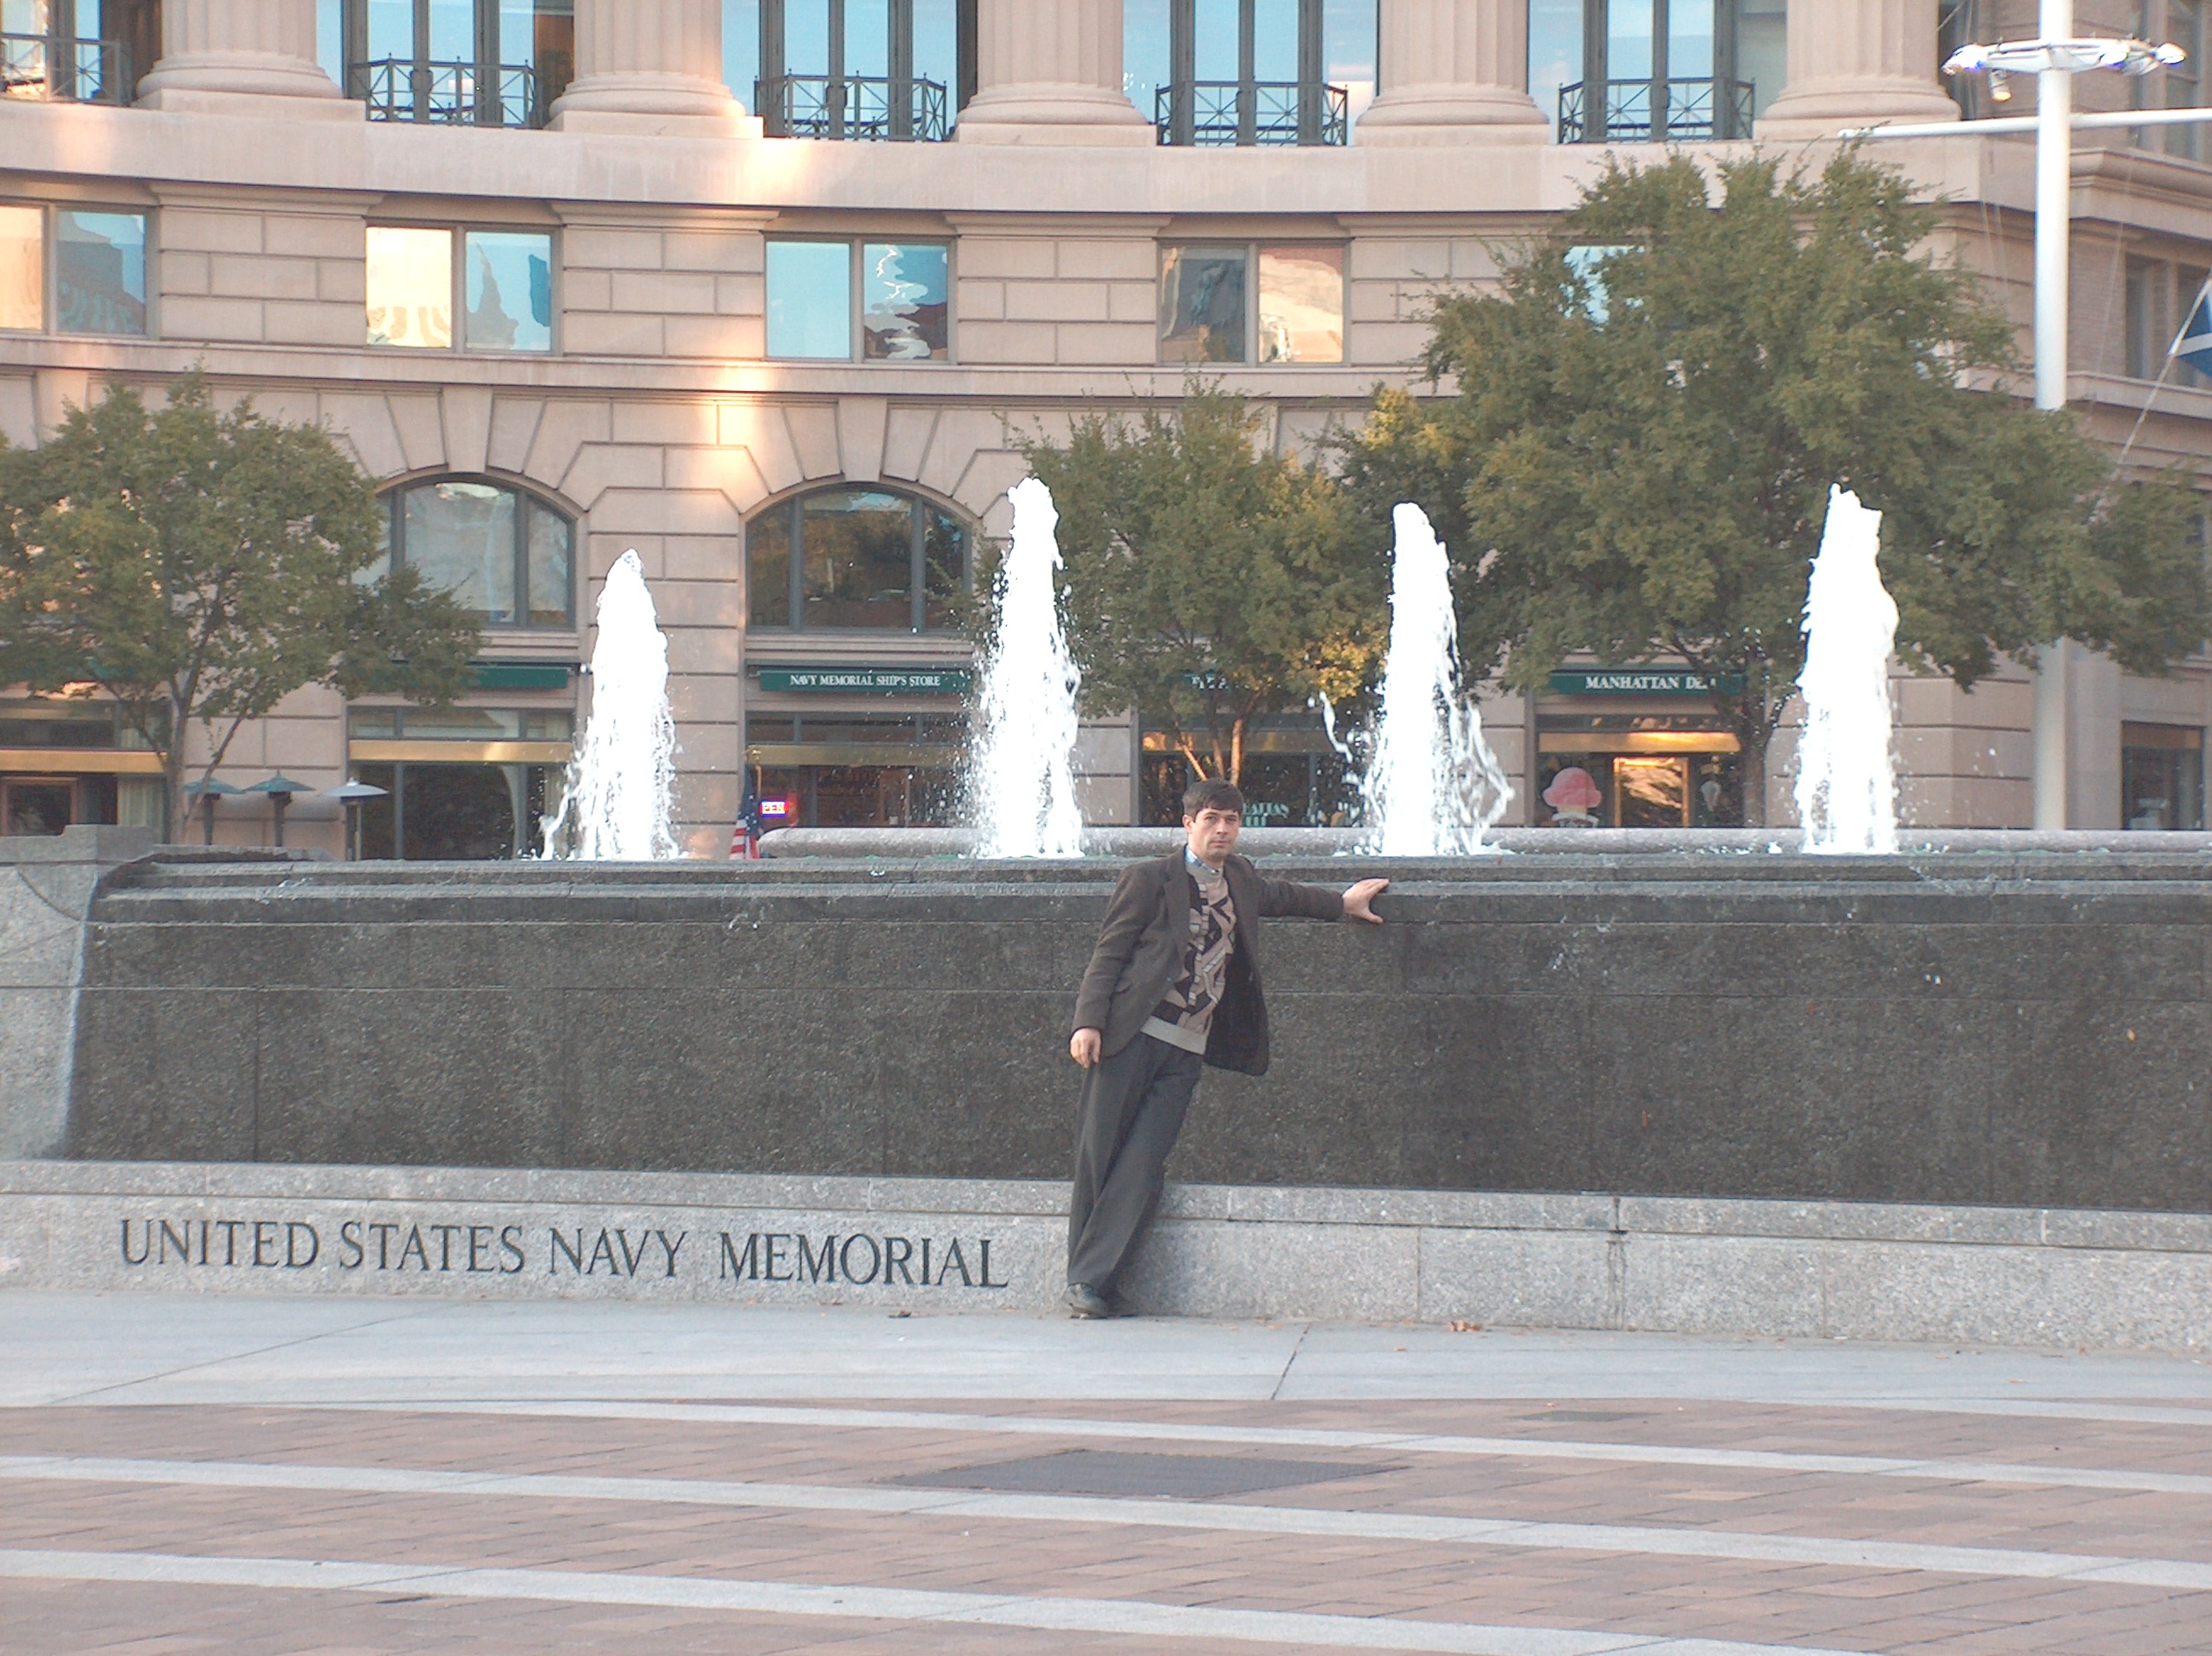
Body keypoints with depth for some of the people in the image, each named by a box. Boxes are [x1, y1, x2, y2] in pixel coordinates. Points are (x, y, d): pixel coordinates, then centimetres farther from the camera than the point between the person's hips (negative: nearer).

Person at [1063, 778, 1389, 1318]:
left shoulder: (1240, 880, 18)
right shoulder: (1149, 879, 1)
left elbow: (1275, 895, 41)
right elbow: (1109, 951, -2)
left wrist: (1342, 903, 47)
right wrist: (1089, 1022, -12)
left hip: (1185, 1051, 4)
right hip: (1131, 1036, -4)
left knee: (1142, 1165, -7)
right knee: (1098, 1155, -4)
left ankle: (1091, 1282, -7)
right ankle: (1082, 1277, 3)